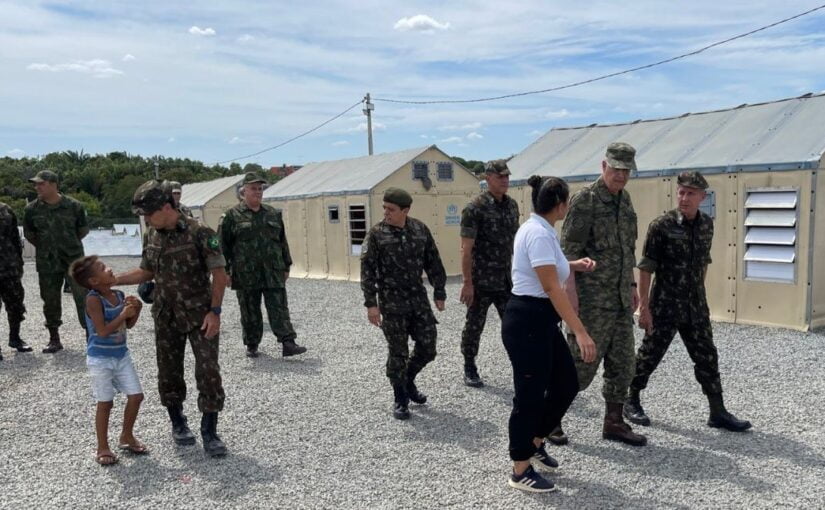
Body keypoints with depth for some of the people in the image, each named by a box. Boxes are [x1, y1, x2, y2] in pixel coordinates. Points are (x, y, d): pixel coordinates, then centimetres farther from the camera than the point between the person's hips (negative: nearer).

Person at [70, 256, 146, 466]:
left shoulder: (119, 295, 1)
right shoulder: (93, 299, -19)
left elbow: (128, 325, 11)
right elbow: (103, 331, -25)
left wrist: (136, 310, -6)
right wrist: (124, 313, -22)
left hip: (121, 355, 6)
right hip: (100, 359, -6)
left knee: (136, 396, 6)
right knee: (105, 403, 3)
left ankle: (127, 437, 26)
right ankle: (102, 448, 18)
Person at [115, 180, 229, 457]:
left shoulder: (200, 233, -16)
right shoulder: (152, 235, 3)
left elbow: (219, 273, -14)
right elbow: (146, 272, 16)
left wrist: (215, 311, -18)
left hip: (200, 316, -5)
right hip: (166, 317, 5)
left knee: (208, 371, -8)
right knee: (169, 372, 11)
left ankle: (209, 432, 3)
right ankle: (178, 423, 30)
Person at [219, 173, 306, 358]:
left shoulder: (273, 214, 12)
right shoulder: (232, 216, 1)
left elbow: (283, 242, 17)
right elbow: (223, 245, 1)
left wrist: (286, 266, 14)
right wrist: (225, 270, -3)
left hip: (273, 273, 2)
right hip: (246, 274, -2)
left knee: (279, 308, -4)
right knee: (250, 312, 7)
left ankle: (288, 344, -8)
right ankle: (251, 346, 21)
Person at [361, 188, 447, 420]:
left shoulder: (420, 230, 2)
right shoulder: (376, 234, -7)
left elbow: (433, 263, 9)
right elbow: (367, 270, -8)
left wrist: (439, 293, 9)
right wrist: (371, 303, -12)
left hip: (419, 299, 4)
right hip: (392, 302, -3)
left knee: (427, 347, 6)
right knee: (398, 352, 2)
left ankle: (408, 381, 33)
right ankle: (401, 399, 19)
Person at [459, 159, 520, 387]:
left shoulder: (512, 205, 7)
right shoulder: (475, 208, -13)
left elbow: (515, 240, 14)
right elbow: (466, 249, -14)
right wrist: (467, 283, -17)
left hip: (506, 280, 6)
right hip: (481, 281, -5)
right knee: (474, 326, 7)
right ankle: (469, 370, 22)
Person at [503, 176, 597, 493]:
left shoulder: (539, 229, 12)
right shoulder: (539, 233, -19)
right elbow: (553, 288, -25)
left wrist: (573, 265, 18)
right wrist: (580, 332, -26)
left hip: (541, 321, 10)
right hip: (527, 322, -10)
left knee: (566, 385, 16)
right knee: (531, 394, 1)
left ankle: (534, 443, 34)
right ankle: (520, 472, 17)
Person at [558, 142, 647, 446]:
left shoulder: (625, 200, 13)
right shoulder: (585, 200, -11)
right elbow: (569, 250, -15)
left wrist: (632, 285, 17)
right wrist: (571, 294, -20)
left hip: (620, 298, 8)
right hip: (592, 299, -8)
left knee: (622, 364, 11)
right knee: (582, 363, -3)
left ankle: (614, 424, 23)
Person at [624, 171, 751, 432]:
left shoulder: (707, 224, 4)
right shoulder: (662, 225, -13)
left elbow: (703, 263, 15)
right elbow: (645, 268, -12)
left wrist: (699, 298, 16)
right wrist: (644, 306, -15)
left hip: (696, 307, 5)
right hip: (665, 306, -5)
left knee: (707, 357, 8)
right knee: (649, 355, 5)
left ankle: (718, 412, 19)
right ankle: (632, 401, 23)